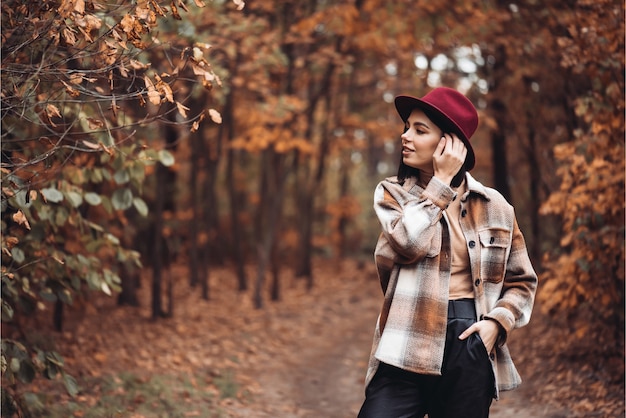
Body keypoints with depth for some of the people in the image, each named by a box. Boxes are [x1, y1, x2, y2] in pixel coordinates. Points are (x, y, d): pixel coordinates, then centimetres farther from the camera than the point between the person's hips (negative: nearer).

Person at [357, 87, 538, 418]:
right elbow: (407, 244, -15)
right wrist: (442, 181, -8)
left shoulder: (494, 207, 7)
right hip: (410, 343, -1)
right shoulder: (393, 193, 6)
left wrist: (497, 322, -4)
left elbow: (521, 281, 14)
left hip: (471, 345, 1)